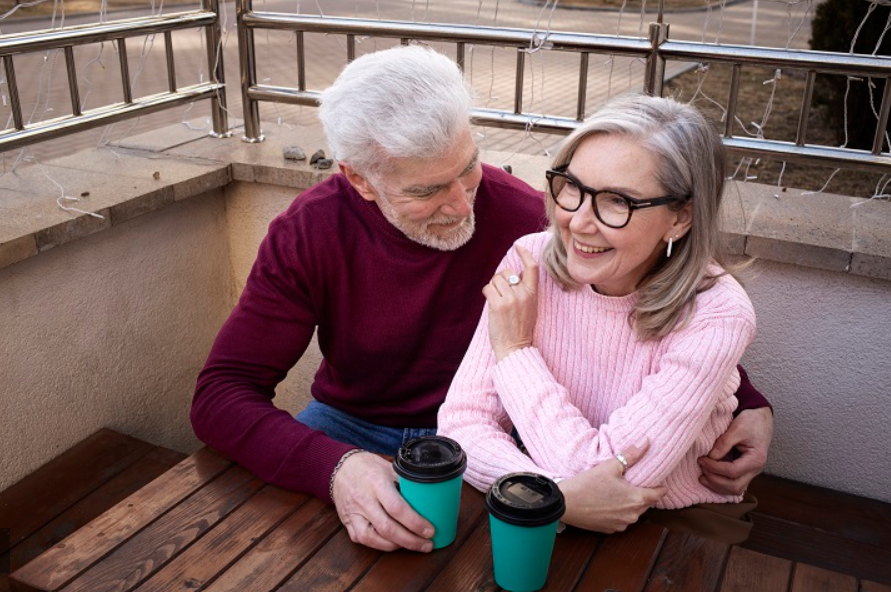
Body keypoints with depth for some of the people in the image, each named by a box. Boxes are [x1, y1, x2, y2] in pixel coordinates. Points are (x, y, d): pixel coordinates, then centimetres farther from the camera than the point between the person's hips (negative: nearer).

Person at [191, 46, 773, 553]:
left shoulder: (526, 218, -20)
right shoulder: (309, 232, -16)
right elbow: (221, 395, -21)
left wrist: (747, 402, -18)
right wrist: (334, 466, -39)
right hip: (350, 427, 1)